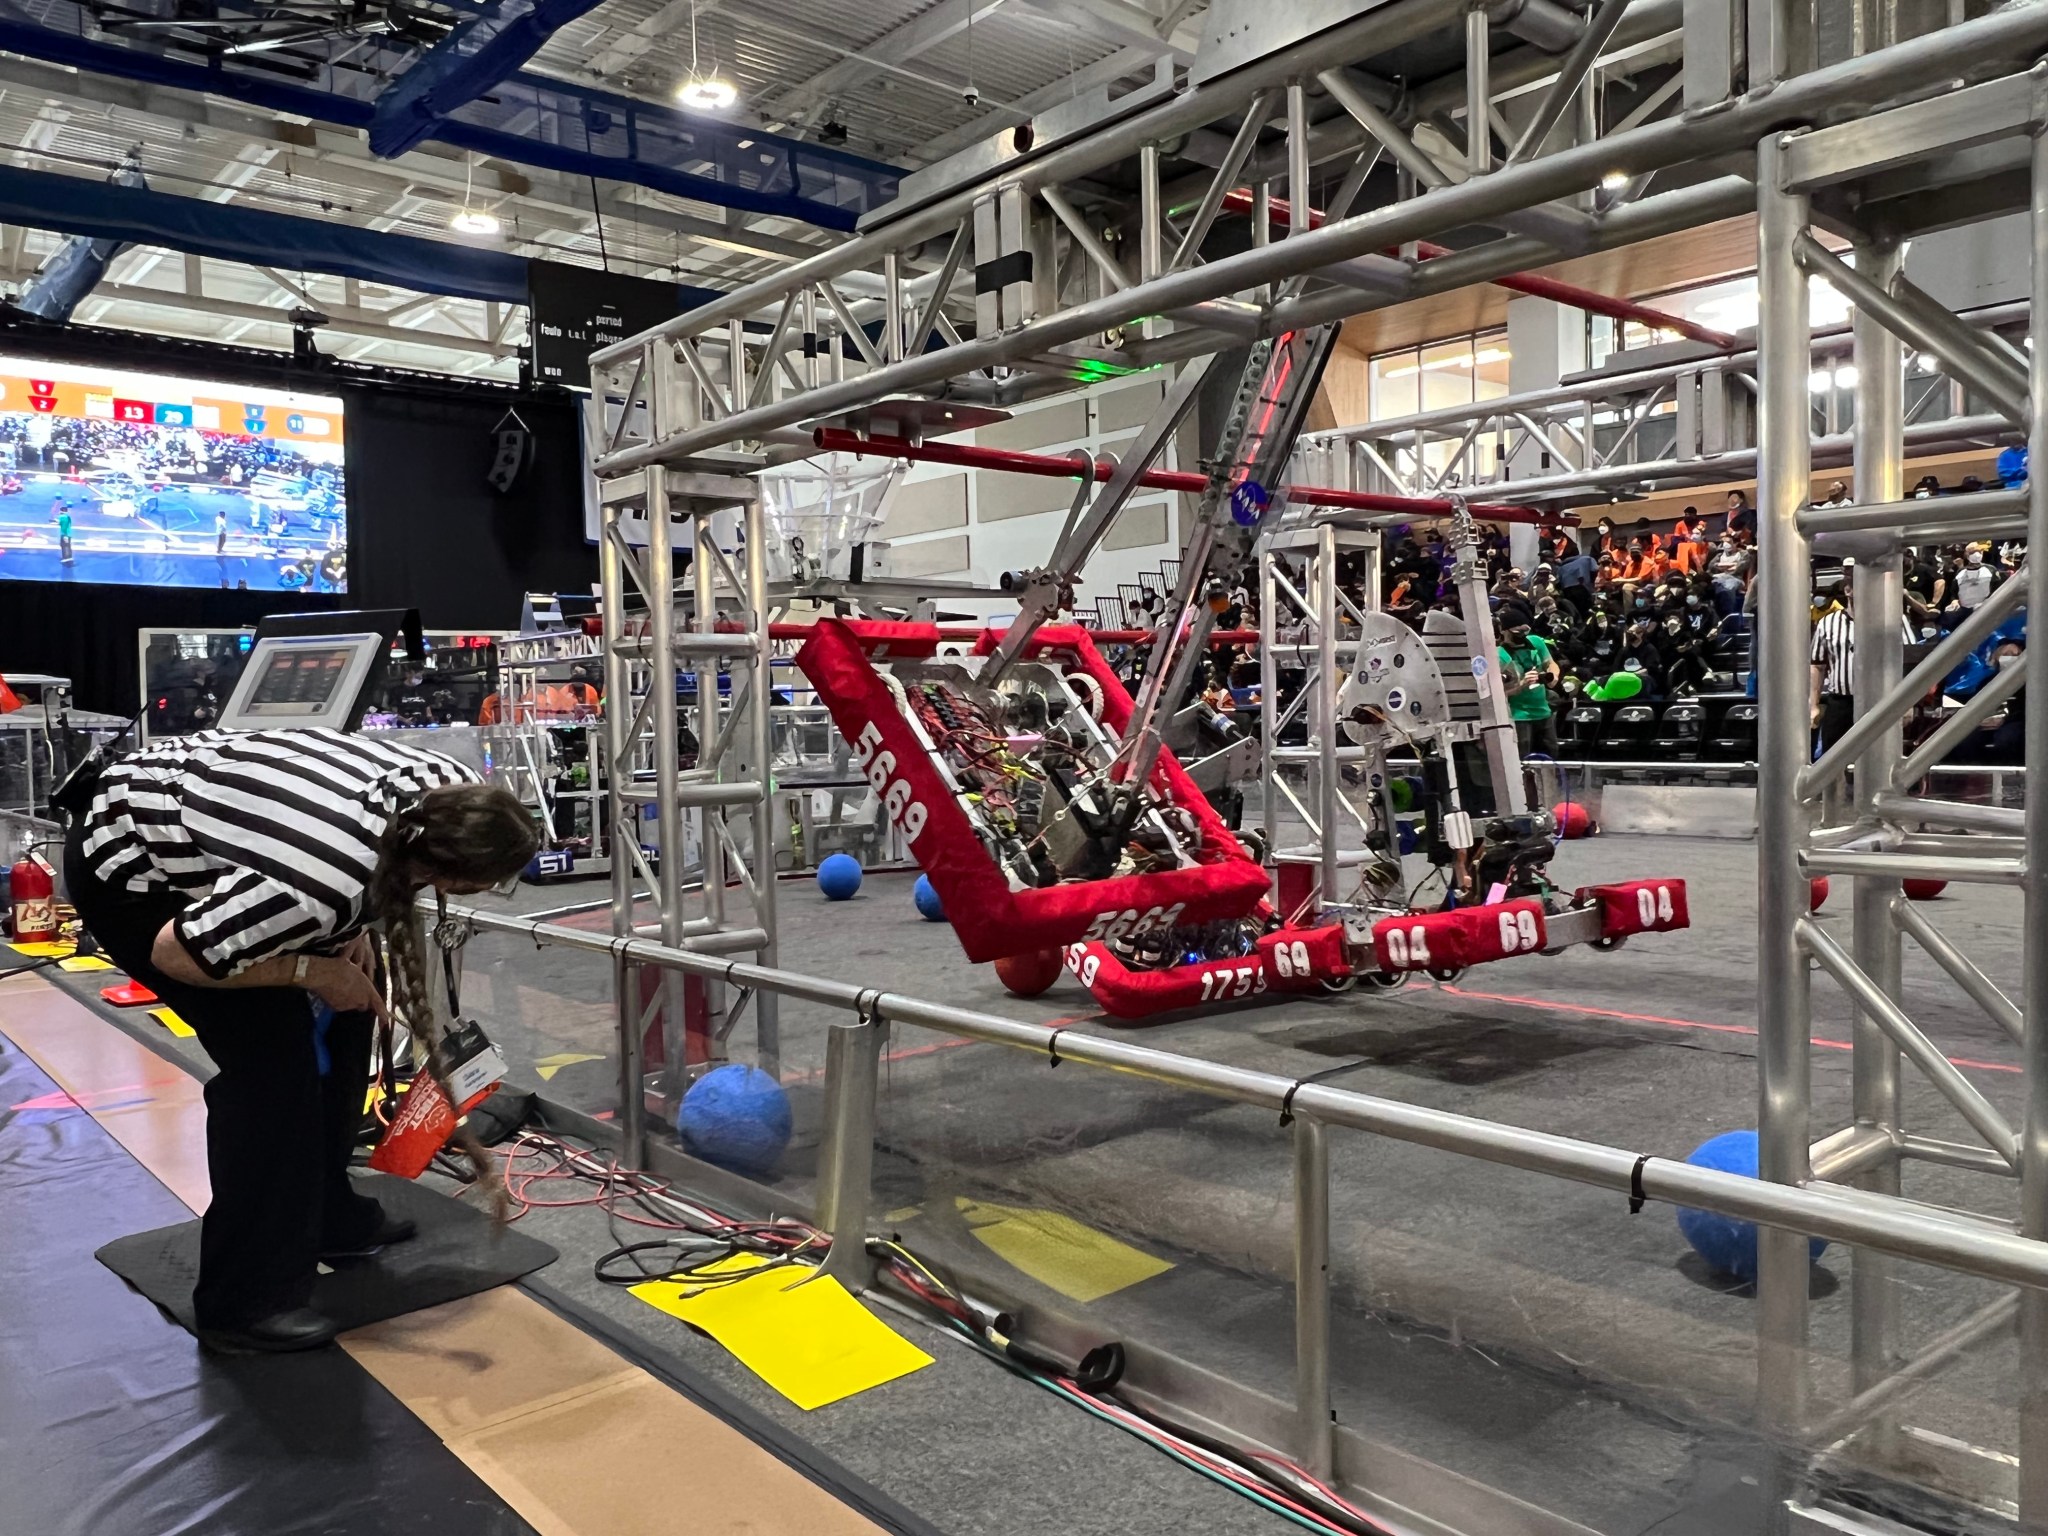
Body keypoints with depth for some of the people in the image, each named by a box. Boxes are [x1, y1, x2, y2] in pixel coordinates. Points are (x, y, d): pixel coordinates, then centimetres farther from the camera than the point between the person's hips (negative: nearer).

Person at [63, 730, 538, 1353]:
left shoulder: (442, 788, -18)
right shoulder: (327, 886, -39)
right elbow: (175, 954, -26)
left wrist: (349, 932, -6)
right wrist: (314, 972, -19)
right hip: (124, 862, -8)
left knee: (342, 1003, 8)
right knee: (270, 1052, -15)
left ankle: (328, 1215, 23)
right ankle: (243, 1302, -3)